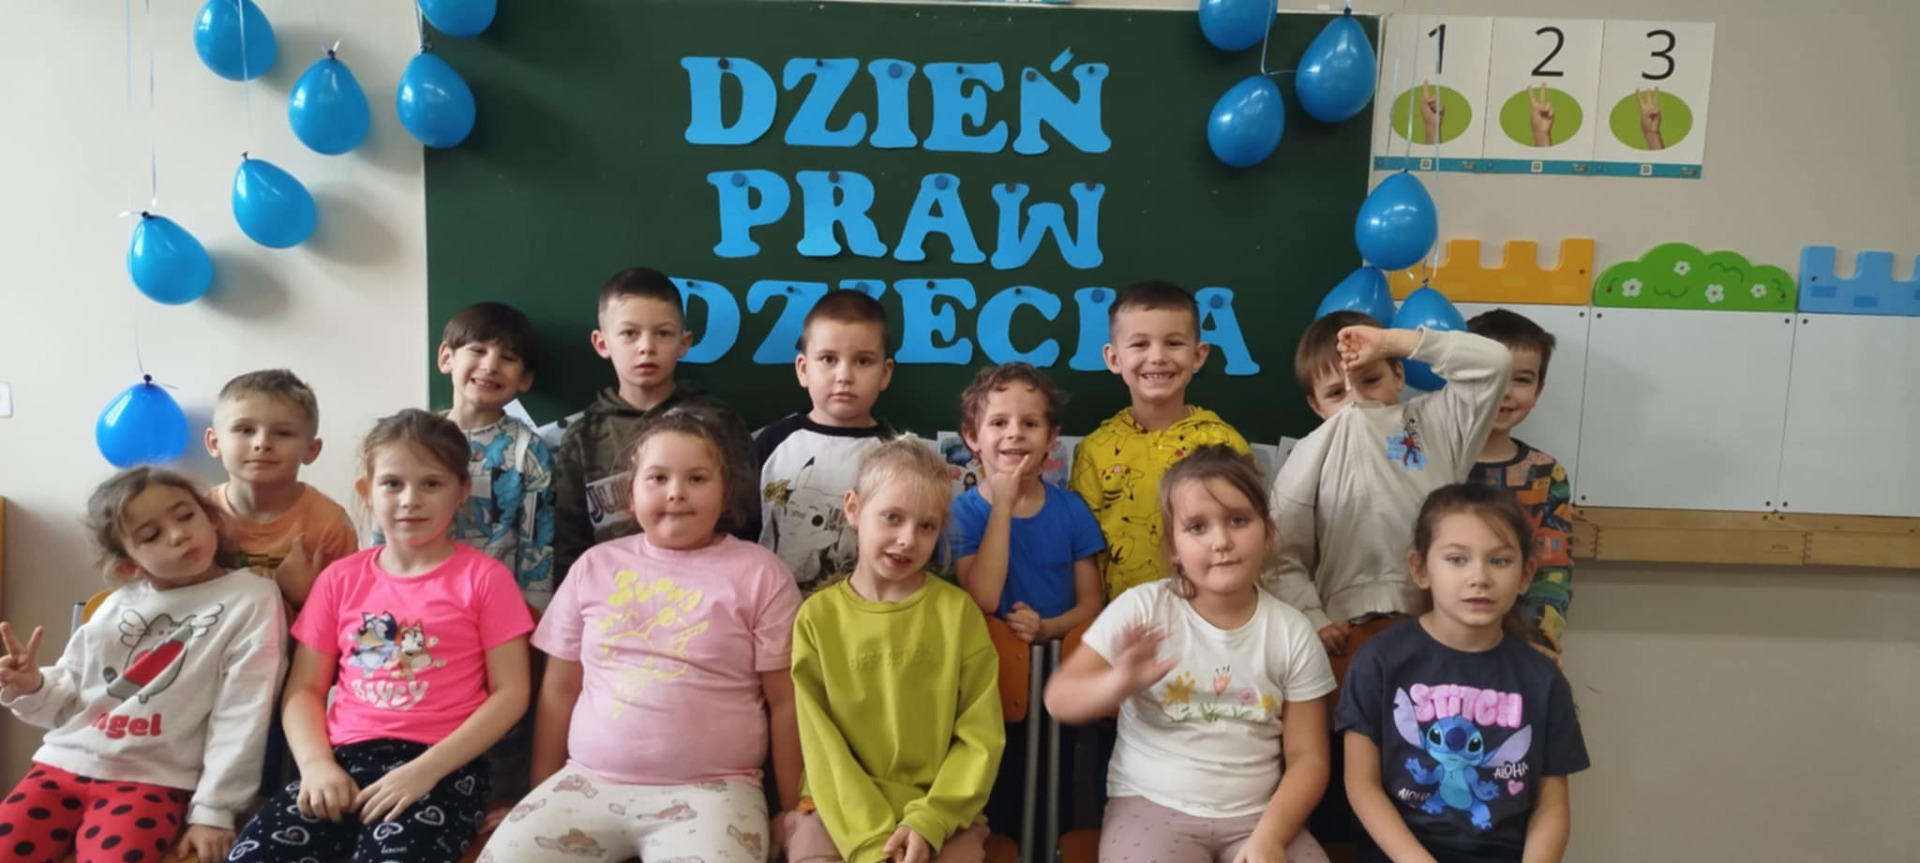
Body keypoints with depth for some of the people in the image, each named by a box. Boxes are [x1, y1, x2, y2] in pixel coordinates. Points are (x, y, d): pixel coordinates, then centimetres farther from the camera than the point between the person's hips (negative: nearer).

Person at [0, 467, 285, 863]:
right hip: (64, 764, 5)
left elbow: (242, 717, -8)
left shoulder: (252, 599, -4)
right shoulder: (117, 605, 9)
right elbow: (70, 698, 18)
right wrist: (32, 688, -4)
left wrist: (214, 809, -10)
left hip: (152, 779, -5)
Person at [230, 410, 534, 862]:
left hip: (441, 765, -4)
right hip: (346, 758, 4)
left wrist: (426, 769, -13)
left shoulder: (483, 578, 2)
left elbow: (510, 692, -3)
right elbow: (304, 687, 14)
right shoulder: (340, 578, 15)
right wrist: (317, 764, -6)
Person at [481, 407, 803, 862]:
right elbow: (560, 688, 16)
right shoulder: (595, 565, 11)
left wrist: (793, 814, 1)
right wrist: (541, 794, 14)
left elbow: (785, 702, 2)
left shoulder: (760, 574, 1)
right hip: (588, 782, 4)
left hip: (709, 789, -3)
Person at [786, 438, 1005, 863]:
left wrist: (928, 821, -11)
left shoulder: (957, 610, 0)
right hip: (840, 808, 0)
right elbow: (820, 743, -2)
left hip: (941, 808, 0)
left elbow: (981, 736, 0)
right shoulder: (818, 616, 0)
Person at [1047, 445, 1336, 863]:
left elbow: (1307, 759, 3)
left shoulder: (1292, 632, 1)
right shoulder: (1142, 608, -5)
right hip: (1152, 806, -2)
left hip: (1256, 814, 2)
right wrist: (1119, 683, -28)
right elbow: (1059, 699, -7)